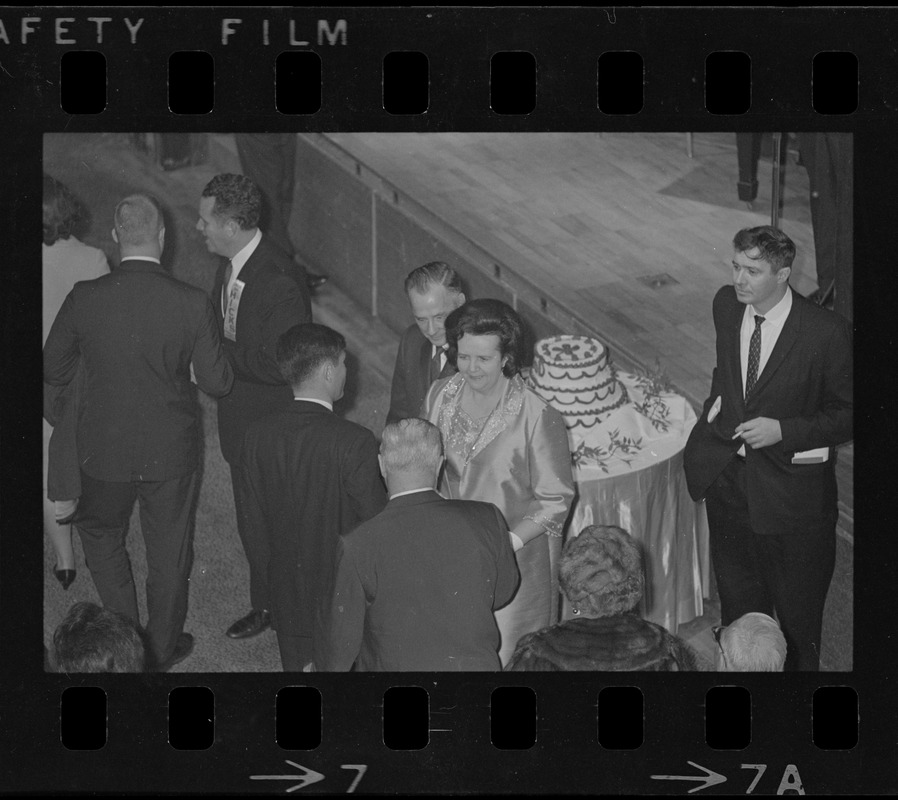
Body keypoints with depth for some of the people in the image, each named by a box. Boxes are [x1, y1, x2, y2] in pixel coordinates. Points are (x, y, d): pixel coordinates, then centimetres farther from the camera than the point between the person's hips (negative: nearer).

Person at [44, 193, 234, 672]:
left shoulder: (84, 299, -16)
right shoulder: (191, 303, -19)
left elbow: (53, 372, -4)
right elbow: (217, 383, -11)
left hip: (104, 448, 0)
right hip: (170, 450, 0)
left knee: (100, 535, 26)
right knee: (168, 549, 19)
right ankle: (163, 647, 35)